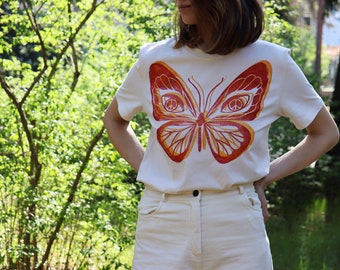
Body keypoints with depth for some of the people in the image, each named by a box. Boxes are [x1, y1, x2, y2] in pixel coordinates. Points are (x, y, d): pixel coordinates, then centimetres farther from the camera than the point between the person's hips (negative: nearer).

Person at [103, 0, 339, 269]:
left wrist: (264, 177, 2)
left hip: (238, 221, -1)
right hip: (162, 221, 1)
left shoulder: (271, 62, 1)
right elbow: (114, 118, 23)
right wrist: (144, 168, 8)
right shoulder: (154, 60, 5)